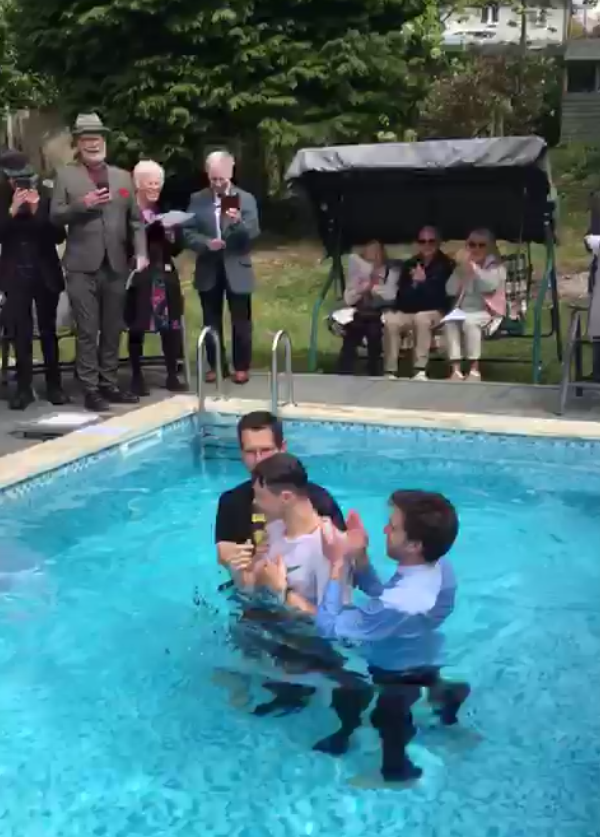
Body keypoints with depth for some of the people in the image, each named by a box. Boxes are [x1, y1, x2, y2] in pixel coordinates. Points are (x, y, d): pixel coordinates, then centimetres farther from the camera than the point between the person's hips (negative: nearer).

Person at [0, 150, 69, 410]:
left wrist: (36, 211, -18)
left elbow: (59, 235, -7)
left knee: (48, 330, 8)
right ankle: (24, 387, 4)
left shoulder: (46, 195, -5)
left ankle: (54, 385, 15)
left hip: (45, 273, 0)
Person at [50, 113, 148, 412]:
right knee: (87, 331, -3)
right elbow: (55, 216, 0)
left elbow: (135, 220, 12)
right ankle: (90, 389, 2)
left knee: (112, 330, 8)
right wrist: (82, 204, -17)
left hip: (116, 265, 3)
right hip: (82, 266, -3)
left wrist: (141, 253, -1)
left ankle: (109, 384, 17)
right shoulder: (65, 175, 6)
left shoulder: (123, 177, 14)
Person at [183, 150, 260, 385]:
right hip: (208, 270, 2)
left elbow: (253, 234, -9)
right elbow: (188, 233, 0)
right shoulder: (197, 199, 5)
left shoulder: (246, 199, 0)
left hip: (236, 269, -2)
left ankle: (241, 366, 13)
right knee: (211, 321, 9)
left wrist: (238, 223, -28)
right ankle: (216, 365, 19)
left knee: (241, 321, 3)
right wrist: (206, 243, -18)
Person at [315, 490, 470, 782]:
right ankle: (441, 694, 31)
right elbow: (380, 599, -4)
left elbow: (328, 626, -31)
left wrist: (338, 564, -29)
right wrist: (359, 557, -17)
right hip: (422, 665, 7)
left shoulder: (399, 604, -43)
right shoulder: (439, 566, -18)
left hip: (394, 679, -7)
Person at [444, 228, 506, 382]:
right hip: (463, 311, 4)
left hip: (486, 312, -4)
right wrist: (459, 268, -8)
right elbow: (450, 291, 3)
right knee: (450, 322, -29)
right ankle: (456, 370, -33)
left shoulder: (497, 267, 3)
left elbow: (489, 286, -19)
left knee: (469, 322, -36)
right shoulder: (463, 266, 16)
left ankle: (474, 370, -29)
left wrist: (472, 266, -22)